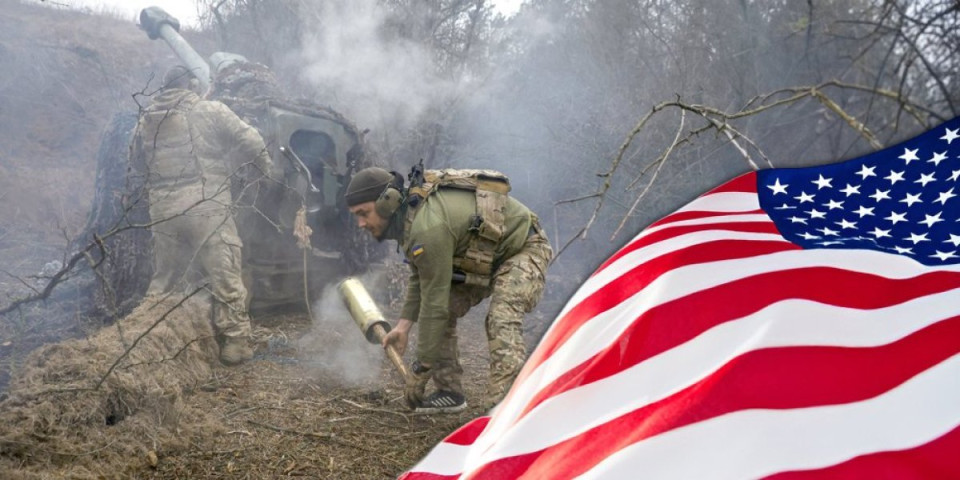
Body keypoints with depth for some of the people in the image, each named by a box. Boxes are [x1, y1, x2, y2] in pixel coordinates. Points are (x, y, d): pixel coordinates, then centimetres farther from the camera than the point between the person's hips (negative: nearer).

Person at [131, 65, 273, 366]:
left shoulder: (146, 120, 11)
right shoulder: (211, 111, -3)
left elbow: (137, 156, 21)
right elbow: (250, 141, -4)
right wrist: (264, 168, 13)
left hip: (163, 211, 5)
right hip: (206, 206, -5)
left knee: (164, 279, 17)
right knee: (225, 276, 2)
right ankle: (235, 342, 3)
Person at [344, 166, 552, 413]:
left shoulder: (428, 228, -35)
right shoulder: (408, 218, -4)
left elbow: (434, 302, -31)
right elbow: (420, 279, 10)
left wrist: (421, 368, -24)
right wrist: (403, 325, 0)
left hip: (524, 249, -10)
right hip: (488, 255, 10)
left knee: (502, 318, -31)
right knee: (445, 311, 5)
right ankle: (450, 392, 13)